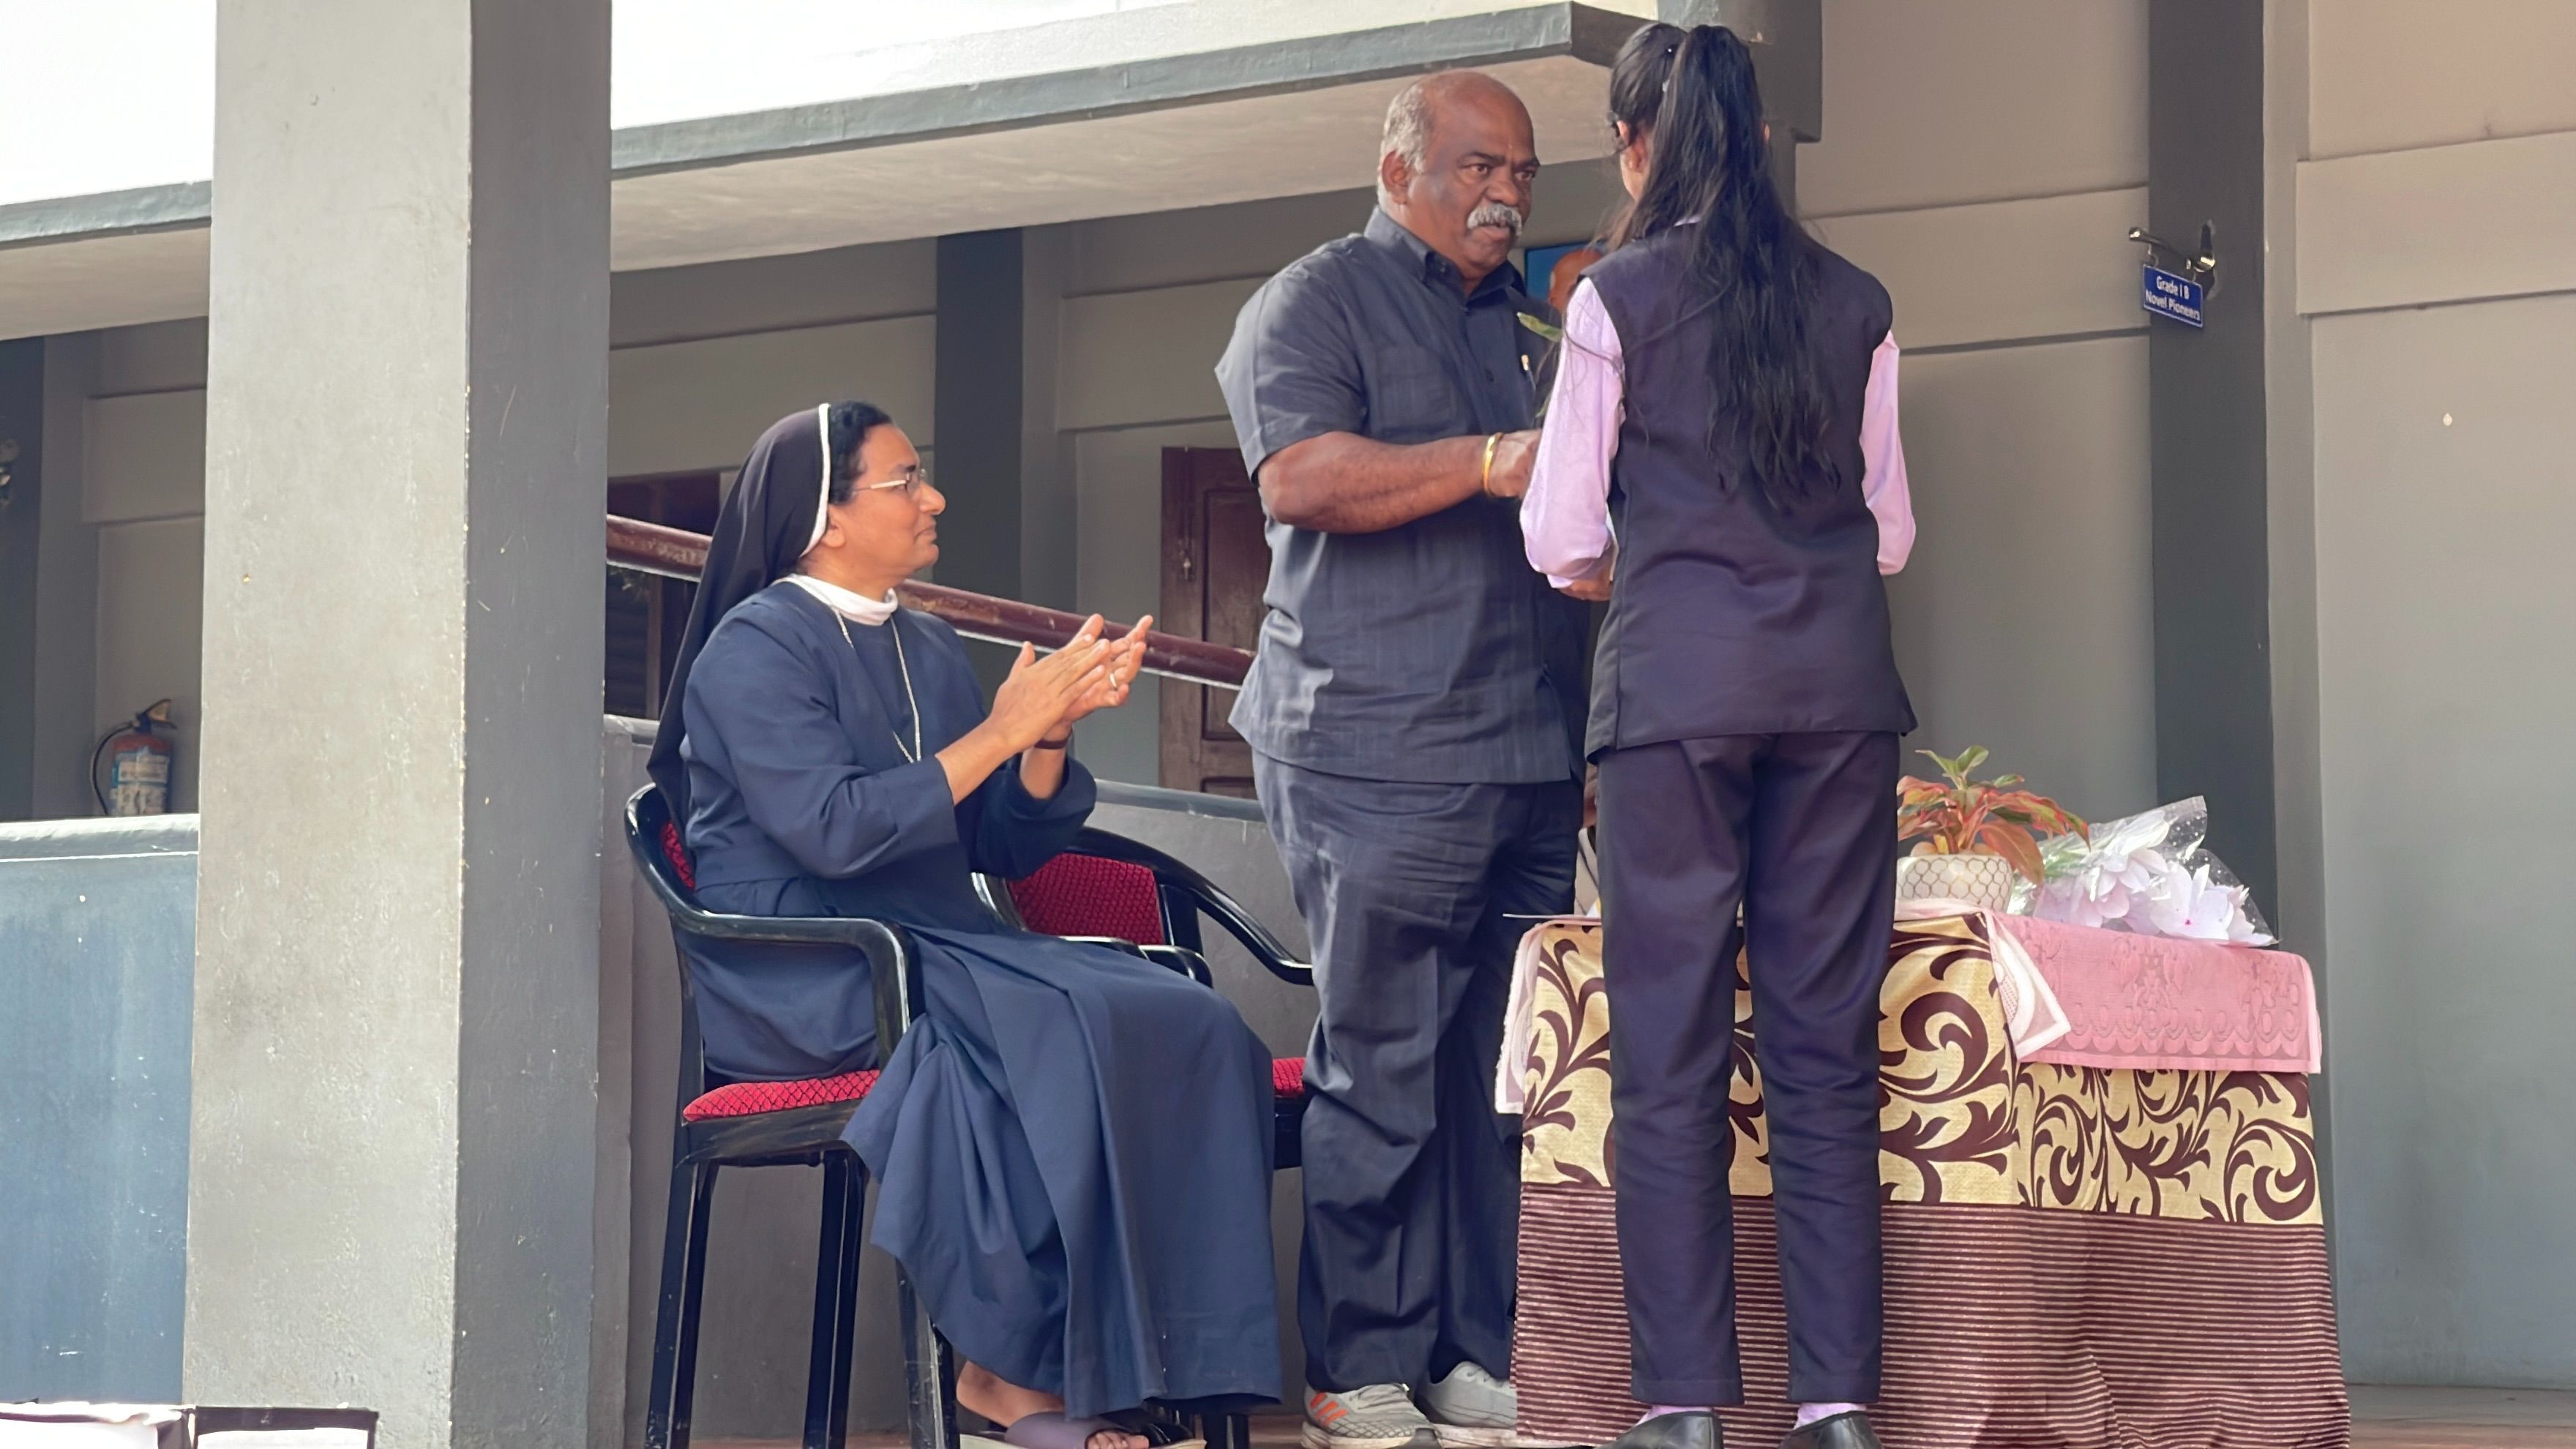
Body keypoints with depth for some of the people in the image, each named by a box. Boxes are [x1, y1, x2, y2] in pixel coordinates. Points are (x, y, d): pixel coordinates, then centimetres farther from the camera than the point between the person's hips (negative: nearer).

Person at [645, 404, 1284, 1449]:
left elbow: (1007, 847, 15)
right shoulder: (758, 646, -4)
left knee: (1193, 1032, -18)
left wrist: (1055, 729, -2)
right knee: (1065, 1034, -32)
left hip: (935, 949, 7)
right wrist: (999, 731, -15)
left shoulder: (928, 651, 19)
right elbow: (831, 831, -18)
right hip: (804, 978, -7)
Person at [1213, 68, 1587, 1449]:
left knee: (1511, 1064, 4)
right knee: (1381, 1067, -7)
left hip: (1533, 757, 7)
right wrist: (1486, 461, -19)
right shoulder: (1317, 300, 3)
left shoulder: (1531, 319, 24)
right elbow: (1302, 477, -13)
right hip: (1379, 753, -7)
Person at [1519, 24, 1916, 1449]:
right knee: (1826, 1041, 6)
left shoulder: (1619, 297, -1)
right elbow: (1891, 526, 13)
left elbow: (1559, 541, 1)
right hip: (1840, 685, 3)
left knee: (1670, 1050, 0)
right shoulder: (1855, 304, 8)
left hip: (1675, 684, -3)